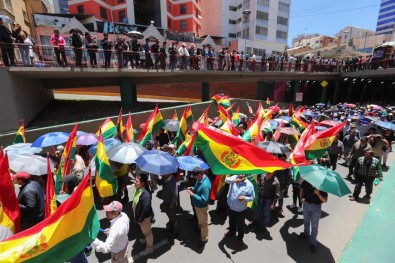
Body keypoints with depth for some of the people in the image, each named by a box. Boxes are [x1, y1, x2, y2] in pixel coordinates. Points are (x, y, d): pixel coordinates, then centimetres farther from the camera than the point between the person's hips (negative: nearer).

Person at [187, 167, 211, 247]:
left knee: (203, 223, 15)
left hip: (202, 207, -9)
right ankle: (200, 228, 60)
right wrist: (193, 189, -9)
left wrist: (193, 194, -31)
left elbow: (204, 200, -35)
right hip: (197, 205, 9)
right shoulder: (200, 179, -9)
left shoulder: (205, 185, -38)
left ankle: (204, 239, 35)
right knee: (199, 220, 33)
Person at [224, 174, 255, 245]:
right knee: (231, 221, 29)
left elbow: (252, 197, -12)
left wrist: (245, 198, -30)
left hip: (241, 209, -3)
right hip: (231, 207, 4)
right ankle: (232, 231, 57)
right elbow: (227, 180, -27)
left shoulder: (249, 185, -19)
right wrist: (233, 180, -46)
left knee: (240, 224, 19)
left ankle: (239, 238, 45)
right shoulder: (234, 177, -12)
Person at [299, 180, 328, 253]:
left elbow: (325, 200, -19)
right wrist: (301, 197, -6)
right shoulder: (306, 182, -14)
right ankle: (306, 233, 50)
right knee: (306, 221, 24)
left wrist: (318, 194, -35)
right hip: (306, 205, 3)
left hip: (316, 207, -3)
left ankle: (313, 243, 20)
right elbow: (302, 189, 7)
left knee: (314, 226, 5)